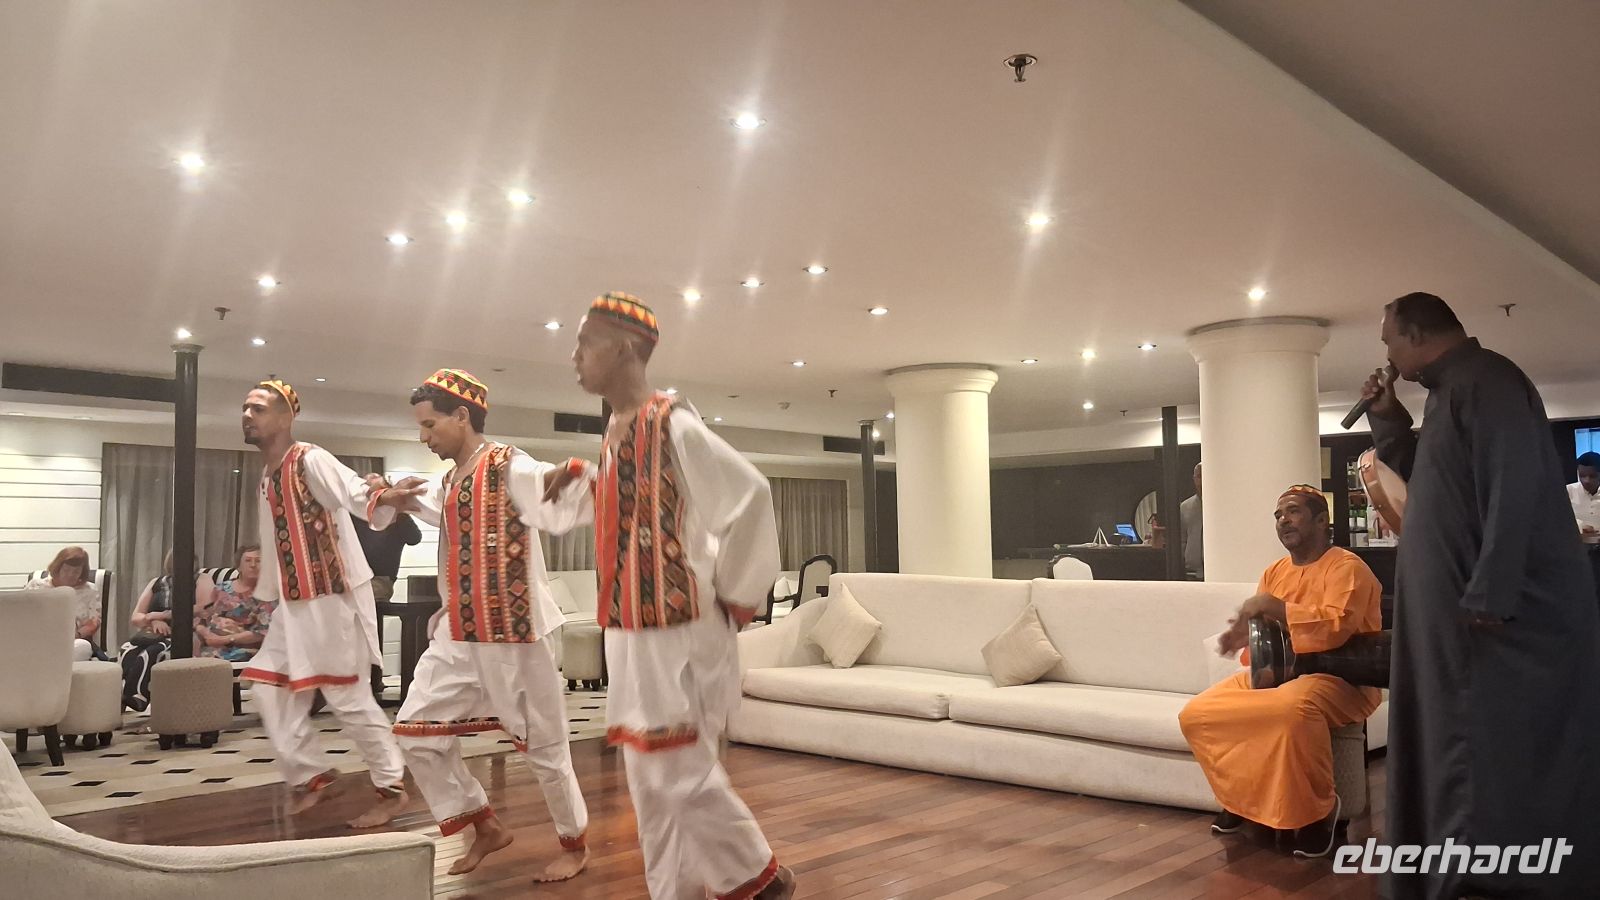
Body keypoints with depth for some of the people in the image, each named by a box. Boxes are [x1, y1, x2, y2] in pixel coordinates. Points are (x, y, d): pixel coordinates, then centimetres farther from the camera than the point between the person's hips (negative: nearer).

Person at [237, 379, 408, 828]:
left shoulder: (311, 461, -15)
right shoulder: (268, 475, 14)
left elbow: (360, 497, -30)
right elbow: (278, 544, 19)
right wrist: (268, 596, 21)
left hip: (333, 596, -9)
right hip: (295, 601, 9)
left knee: (347, 695, -4)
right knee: (269, 685, 10)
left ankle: (392, 788, 9)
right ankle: (309, 775, 22)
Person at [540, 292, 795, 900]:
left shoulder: (672, 425, -16)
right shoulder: (616, 433, 11)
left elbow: (750, 497, -22)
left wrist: (736, 595, -14)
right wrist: (574, 481, 8)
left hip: (677, 630, -9)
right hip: (632, 630, 9)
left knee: (680, 774, -3)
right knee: (651, 780, 14)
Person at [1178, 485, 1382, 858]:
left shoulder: (1346, 566, -9)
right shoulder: (1274, 571, 15)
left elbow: (1335, 628, -24)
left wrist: (1274, 607, -25)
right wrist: (1245, 631, -9)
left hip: (1336, 679, -7)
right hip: (1276, 672, 8)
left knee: (1293, 709, -43)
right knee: (1195, 714, -9)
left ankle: (1319, 808, -17)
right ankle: (1244, 796, 12)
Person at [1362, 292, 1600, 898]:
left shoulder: (1485, 380, -14)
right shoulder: (1451, 391, 18)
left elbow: (1514, 489, -24)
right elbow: (1432, 478, 30)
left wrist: (1488, 596, -27)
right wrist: (1388, 419, 17)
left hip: (1515, 610, -10)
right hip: (1469, 606, 10)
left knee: (1503, 751, -7)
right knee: (1472, 745, 15)